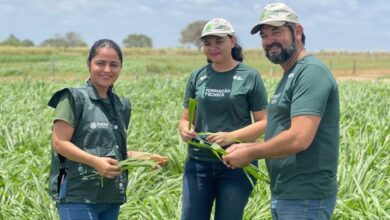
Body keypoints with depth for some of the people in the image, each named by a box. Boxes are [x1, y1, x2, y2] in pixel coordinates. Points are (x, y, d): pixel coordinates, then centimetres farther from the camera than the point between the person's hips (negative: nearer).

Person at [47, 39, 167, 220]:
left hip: (111, 197, 7)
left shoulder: (121, 106, 15)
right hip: (78, 197, -7)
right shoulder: (74, 98, -5)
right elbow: (59, 143, -11)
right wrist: (95, 161, -22)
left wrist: (142, 157, 4)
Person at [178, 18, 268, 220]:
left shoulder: (250, 76, -3)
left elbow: (264, 122, -4)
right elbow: (185, 119, 12)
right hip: (199, 163, 3)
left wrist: (231, 137, -19)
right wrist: (184, 130, -12)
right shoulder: (197, 77, 7)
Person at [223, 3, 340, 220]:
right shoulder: (291, 75, 16)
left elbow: (299, 138, -25)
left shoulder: (311, 72, -16)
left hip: (305, 199, -9)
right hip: (285, 194, 9)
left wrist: (250, 153, -13)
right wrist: (248, 147, 5)